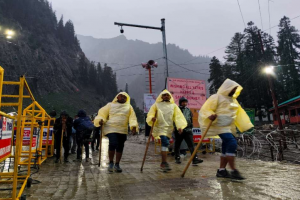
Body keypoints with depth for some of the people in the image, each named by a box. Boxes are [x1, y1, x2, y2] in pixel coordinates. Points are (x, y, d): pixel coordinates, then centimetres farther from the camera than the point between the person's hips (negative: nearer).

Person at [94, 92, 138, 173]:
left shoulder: (129, 107, 15)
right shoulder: (110, 105, 13)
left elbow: (132, 117, 5)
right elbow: (102, 113, 10)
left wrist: (133, 126, -11)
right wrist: (100, 120, -11)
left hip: (123, 130, 3)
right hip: (111, 129, -3)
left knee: (120, 147, 5)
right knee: (113, 144, -20)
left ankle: (117, 164, 21)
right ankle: (111, 163, 0)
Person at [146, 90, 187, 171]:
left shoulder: (173, 106, 10)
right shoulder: (156, 105, 7)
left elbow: (178, 116, 0)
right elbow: (150, 114, 2)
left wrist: (180, 126, -15)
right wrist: (152, 118, -22)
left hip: (169, 128, 3)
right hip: (159, 127, -3)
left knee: (165, 144, 8)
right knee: (165, 142, -21)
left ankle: (163, 163, 23)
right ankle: (164, 163, -14)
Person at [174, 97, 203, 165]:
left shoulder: (188, 110, 13)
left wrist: (191, 127, 20)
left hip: (188, 130, 3)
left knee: (191, 144, -5)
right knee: (177, 144, 9)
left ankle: (195, 159, -8)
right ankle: (177, 158, 23)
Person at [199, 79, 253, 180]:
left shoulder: (233, 100, 19)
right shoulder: (217, 97, -6)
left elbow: (239, 112, 23)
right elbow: (206, 109, -11)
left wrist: (246, 125, 17)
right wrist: (210, 115, -31)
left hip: (229, 127, 9)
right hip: (220, 126, -9)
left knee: (227, 148, 7)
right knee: (232, 143, -21)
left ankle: (221, 170, 16)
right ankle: (234, 171, -17)